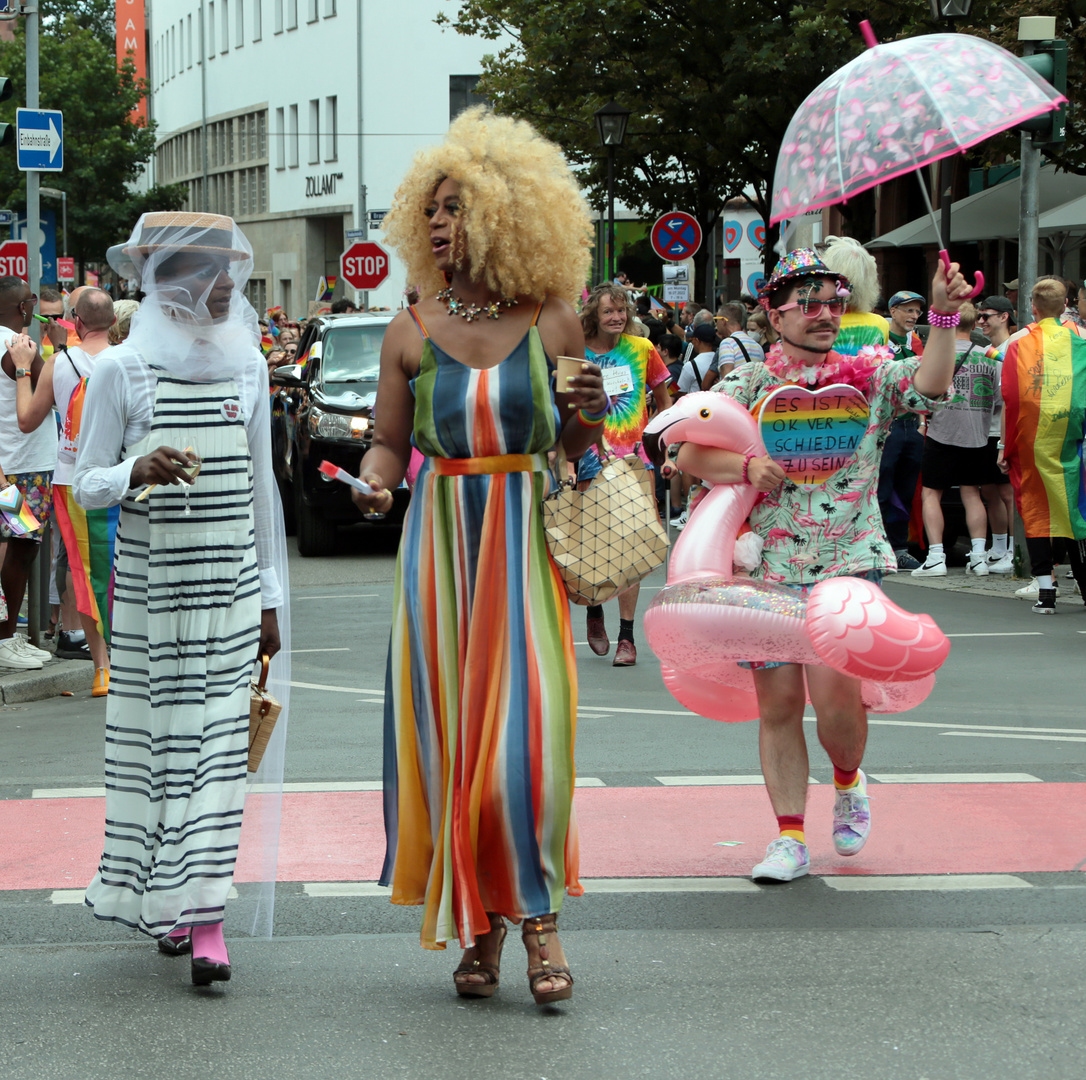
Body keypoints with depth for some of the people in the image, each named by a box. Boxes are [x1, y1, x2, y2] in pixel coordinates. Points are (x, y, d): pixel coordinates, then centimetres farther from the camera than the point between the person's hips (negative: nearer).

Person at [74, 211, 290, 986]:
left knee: (219, 743, -4)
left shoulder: (247, 365, 7)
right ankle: (164, 900, 18)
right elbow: (86, 484, 0)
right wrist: (136, 472, -22)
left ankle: (205, 921, -6)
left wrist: (270, 596, 14)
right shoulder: (122, 370, -3)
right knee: (157, 738, 3)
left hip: (231, 585, 2)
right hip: (150, 581, -2)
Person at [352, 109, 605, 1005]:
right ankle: (476, 925, 12)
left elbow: (575, 447, 11)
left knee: (526, 726, -9)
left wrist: (587, 414, -11)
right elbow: (391, 441, 8)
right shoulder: (412, 333, 4)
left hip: (525, 538, -1)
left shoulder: (553, 323, 3)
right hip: (440, 538, 1)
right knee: (448, 727, 2)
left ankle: (536, 913, 2)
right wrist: (375, 481, -13)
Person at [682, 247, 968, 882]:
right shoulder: (746, 386, 5)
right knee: (778, 700, 3)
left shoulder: (868, 377, 5)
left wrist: (944, 317, -25)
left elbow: (930, 386, -12)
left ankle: (849, 781, 19)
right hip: (768, 563, 1)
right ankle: (791, 839, 11)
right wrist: (745, 467, -17)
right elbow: (689, 454, 0)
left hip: (848, 562, -1)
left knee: (835, 688, -14)